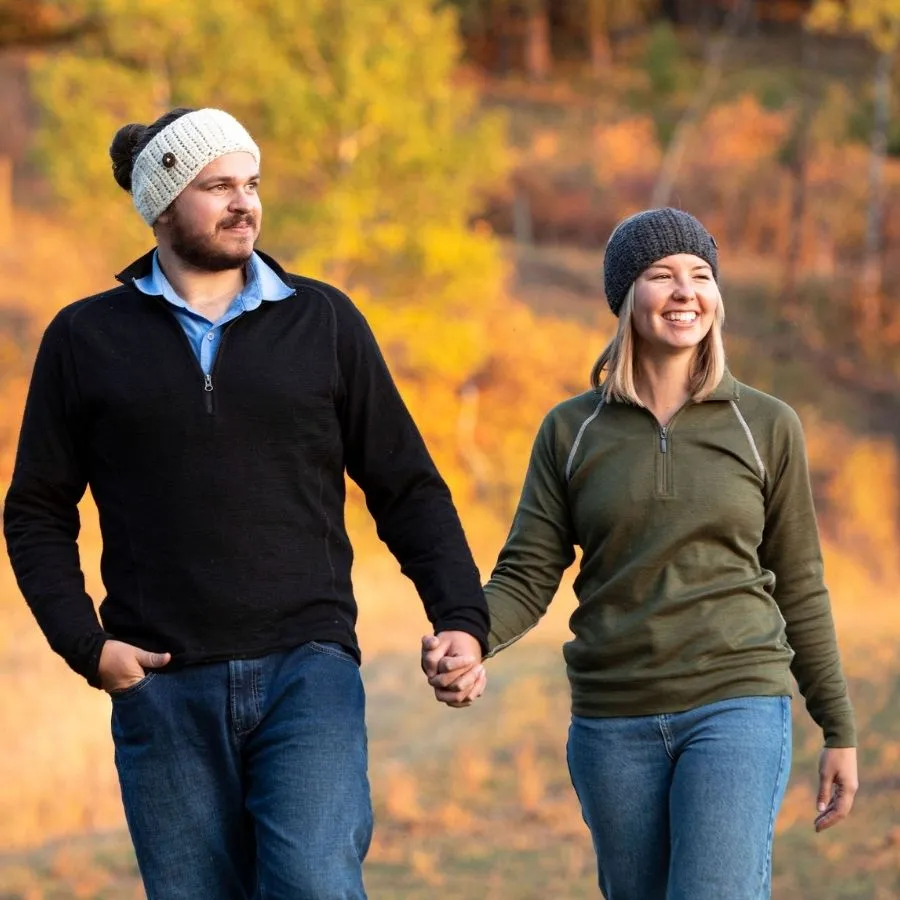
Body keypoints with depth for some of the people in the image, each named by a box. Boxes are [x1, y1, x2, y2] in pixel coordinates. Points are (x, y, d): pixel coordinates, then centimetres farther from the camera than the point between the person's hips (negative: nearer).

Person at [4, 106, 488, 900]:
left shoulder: (323, 321, 8)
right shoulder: (87, 339, 8)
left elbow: (407, 489, 9)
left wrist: (462, 617, -4)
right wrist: (84, 642, -4)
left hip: (307, 670, -1)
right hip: (164, 687, 1)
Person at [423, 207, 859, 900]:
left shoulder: (767, 427, 2)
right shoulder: (572, 432, 5)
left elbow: (798, 588, 8)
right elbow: (527, 577, 0)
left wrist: (840, 732, 8)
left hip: (737, 709, -2)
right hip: (614, 722, 3)